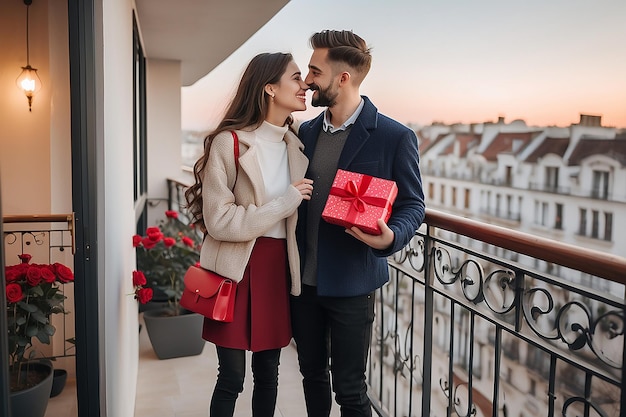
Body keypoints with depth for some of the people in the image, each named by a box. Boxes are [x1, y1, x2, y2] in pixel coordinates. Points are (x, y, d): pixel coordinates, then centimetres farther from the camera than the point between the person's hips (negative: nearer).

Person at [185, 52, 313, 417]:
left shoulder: (296, 145, 8)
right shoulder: (229, 143, -10)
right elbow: (219, 221, -17)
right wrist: (285, 202, -16)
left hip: (279, 267, 5)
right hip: (238, 269, -5)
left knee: (268, 372, 14)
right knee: (232, 378, 4)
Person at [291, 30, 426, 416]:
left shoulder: (395, 137, -10)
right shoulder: (306, 132, 6)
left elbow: (412, 204, -5)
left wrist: (391, 237, -26)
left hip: (351, 283, -5)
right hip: (304, 279, 5)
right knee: (312, 373, 19)